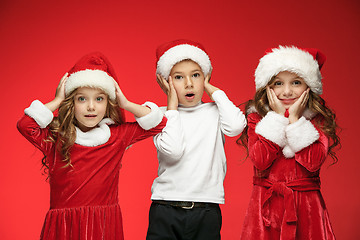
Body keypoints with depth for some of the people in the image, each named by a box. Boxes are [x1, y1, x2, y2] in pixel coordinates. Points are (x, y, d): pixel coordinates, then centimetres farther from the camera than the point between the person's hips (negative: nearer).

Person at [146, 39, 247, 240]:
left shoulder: (214, 112, 6)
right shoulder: (162, 115, 3)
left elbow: (236, 125, -17)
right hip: (166, 207, 0)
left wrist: (215, 91, -2)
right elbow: (172, 151, -14)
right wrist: (172, 108, -5)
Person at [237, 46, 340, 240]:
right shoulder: (256, 118, 2)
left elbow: (313, 162, -14)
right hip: (266, 205, 0)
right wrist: (278, 117, -11)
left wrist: (295, 119, -12)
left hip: (306, 206, 0)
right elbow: (260, 160, -13)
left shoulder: (318, 120, 1)